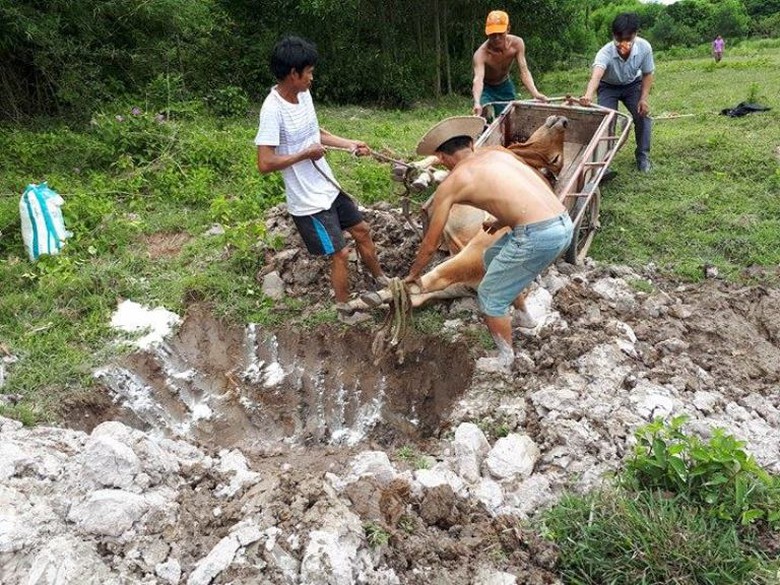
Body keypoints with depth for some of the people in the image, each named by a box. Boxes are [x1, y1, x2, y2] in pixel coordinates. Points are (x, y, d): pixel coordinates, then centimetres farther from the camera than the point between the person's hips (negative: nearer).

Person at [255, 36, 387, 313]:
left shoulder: (303, 94, 2)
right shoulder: (273, 109, -24)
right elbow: (265, 163, -28)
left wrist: (350, 144, 9)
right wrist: (306, 154, -19)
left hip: (328, 187, 9)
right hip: (308, 199, -9)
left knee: (361, 229, 21)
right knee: (340, 253, 0)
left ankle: (381, 281, 43)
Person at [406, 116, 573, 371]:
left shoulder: (450, 184, 4)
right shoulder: (498, 152, 20)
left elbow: (430, 245, 13)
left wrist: (413, 274, 29)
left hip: (538, 235, -8)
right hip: (564, 223, 8)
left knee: (490, 297, 13)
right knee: (492, 258, 30)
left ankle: (506, 361, 27)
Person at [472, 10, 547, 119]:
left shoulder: (516, 43, -22)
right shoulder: (481, 53, -34)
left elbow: (524, 71, -24)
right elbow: (478, 79, -50)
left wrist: (535, 93, -43)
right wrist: (477, 103, -71)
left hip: (505, 87, 4)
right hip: (486, 89, -4)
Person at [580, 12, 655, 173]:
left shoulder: (644, 47, -28)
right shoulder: (605, 52, -38)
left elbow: (647, 74, -11)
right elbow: (596, 74, -58)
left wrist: (643, 99, -20)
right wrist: (588, 95, -78)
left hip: (633, 85, 2)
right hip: (609, 87, -2)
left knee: (642, 116, -10)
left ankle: (643, 155, 8)